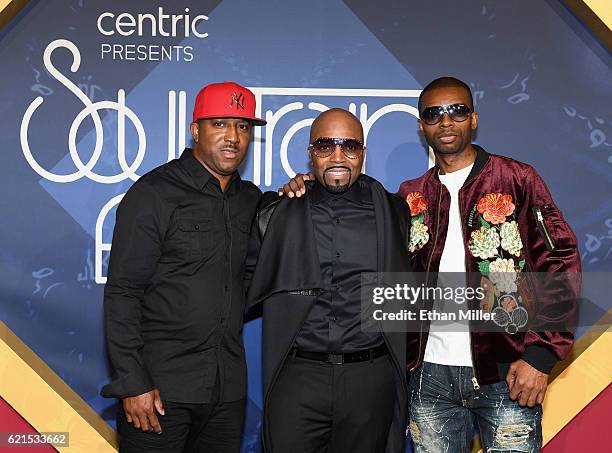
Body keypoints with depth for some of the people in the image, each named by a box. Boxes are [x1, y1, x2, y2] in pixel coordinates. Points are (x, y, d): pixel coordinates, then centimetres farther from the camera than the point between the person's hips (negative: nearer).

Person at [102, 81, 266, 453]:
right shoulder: (154, 193, -7)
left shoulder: (251, 199, 10)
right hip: (160, 385, -5)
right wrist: (132, 383, -15)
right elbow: (122, 293, -10)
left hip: (228, 388, 5)